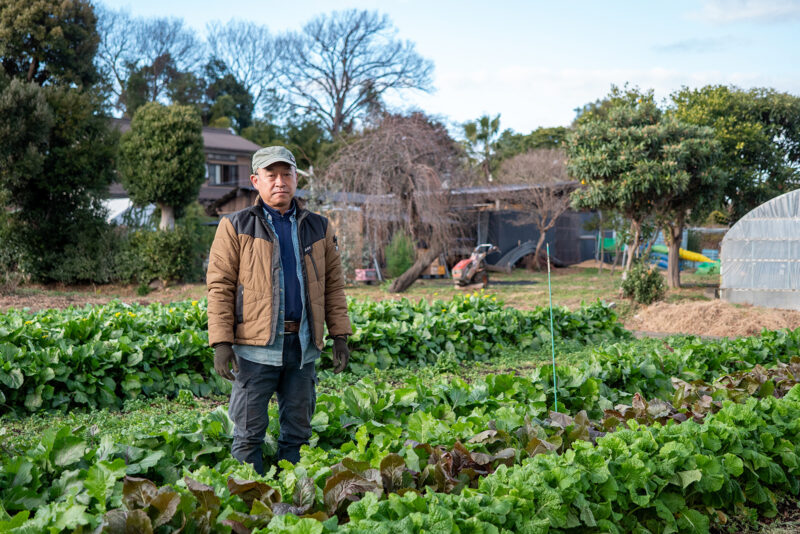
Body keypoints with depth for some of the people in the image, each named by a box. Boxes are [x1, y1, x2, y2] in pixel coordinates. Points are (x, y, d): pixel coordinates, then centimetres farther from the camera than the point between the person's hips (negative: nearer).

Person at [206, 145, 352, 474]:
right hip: (257, 346, -3)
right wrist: (221, 342, -10)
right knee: (249, 431, 1)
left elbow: (333, 284, 14)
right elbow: (220, 286, -2)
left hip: (303, 345, 3)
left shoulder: (318, 228, 13)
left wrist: (340, 335, 7)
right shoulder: (235, 227, 3)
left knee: (298, 430, 10)